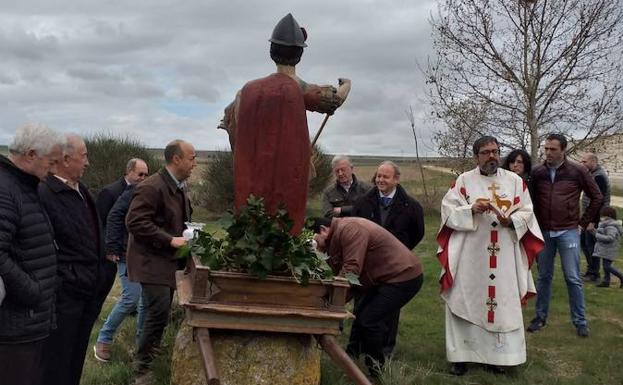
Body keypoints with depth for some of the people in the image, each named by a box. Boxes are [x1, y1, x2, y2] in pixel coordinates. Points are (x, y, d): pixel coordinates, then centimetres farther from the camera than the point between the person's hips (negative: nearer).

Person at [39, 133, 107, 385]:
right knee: (57, 365, 5)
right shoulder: (45, 194, -17)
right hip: (63, 295, -8)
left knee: (76, 359, 19)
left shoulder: (81, 192, 11)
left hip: (87, 290, 8)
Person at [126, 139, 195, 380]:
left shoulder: (180, 187, 10)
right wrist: (170, 240, -25)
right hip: (151, 261, -9)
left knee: (161, 312, 15)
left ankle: (148, 354, 31)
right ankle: (141, 367, 2)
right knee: (159, 312, -13)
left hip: (166, 260, 9)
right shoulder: (152, 187, -20)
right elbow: (134, 222, -25)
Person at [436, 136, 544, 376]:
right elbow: (447, 210, -2)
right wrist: (471, 208, -18)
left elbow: (527, 213, 5)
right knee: (465, 302, 1)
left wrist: (511, 220, -15)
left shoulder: (515, 181, 7)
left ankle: (495, 355, 17)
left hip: (503, 257, 2)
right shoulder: (463, 180, 2)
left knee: (502, 303, 5)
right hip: (469, 255, -2)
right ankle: (462, 355, 12)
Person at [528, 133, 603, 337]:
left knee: (573, 278, 1)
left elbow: (597, 197, 5)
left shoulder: (577, 171, -5)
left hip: (568, 232, -2)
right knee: (543, 276, 10)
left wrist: (584, 222, 4)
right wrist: (536, 224, 6)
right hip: (544, 232, 2)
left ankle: (580, 322, 12)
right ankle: (540, 317, 21)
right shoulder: (537, 172, 1)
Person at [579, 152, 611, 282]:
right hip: (589, 216, 10)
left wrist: (592, 221, -23)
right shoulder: (592, 175, 13)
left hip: (595, 218, -10)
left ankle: (594, 274, 8)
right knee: (583, 241, 16)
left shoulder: (599, 176, -18)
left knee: (591, 245, -3)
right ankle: (590, 269, 27)